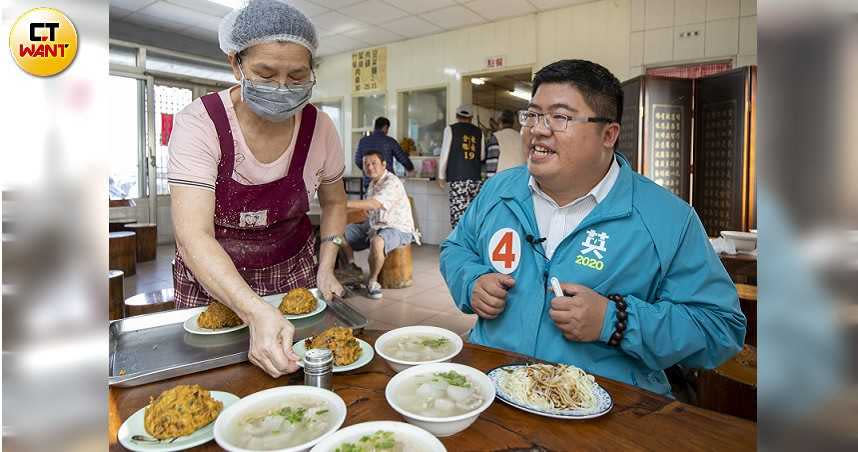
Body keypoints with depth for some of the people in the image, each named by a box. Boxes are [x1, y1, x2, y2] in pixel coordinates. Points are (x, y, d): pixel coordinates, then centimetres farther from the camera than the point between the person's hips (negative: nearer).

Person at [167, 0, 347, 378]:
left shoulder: (319, 127, -13)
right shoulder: (198, 124, -23)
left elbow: (333, 201, 4)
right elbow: (193, 235, -32)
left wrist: (325, 269, -9)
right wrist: (258, 313, -46)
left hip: (294, 270, 3)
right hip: (210, 279, -2)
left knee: (305, 367, 16)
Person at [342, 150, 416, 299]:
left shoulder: (392, 183, -19)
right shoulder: (373, 183, 11)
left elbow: (375, 204, -34)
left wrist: (347, 203, -39)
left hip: (398, 229, -9)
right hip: (375, 225, 9)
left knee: (377, 241, -40)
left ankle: (372, 281, -17)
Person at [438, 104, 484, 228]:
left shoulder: (451, 129, 3)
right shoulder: (478, 131, 13)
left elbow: (444, 153, 2)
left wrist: (441, 176, 8)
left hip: (458, 177, -4)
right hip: (476, 177, 4)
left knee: (459, 215, -5)